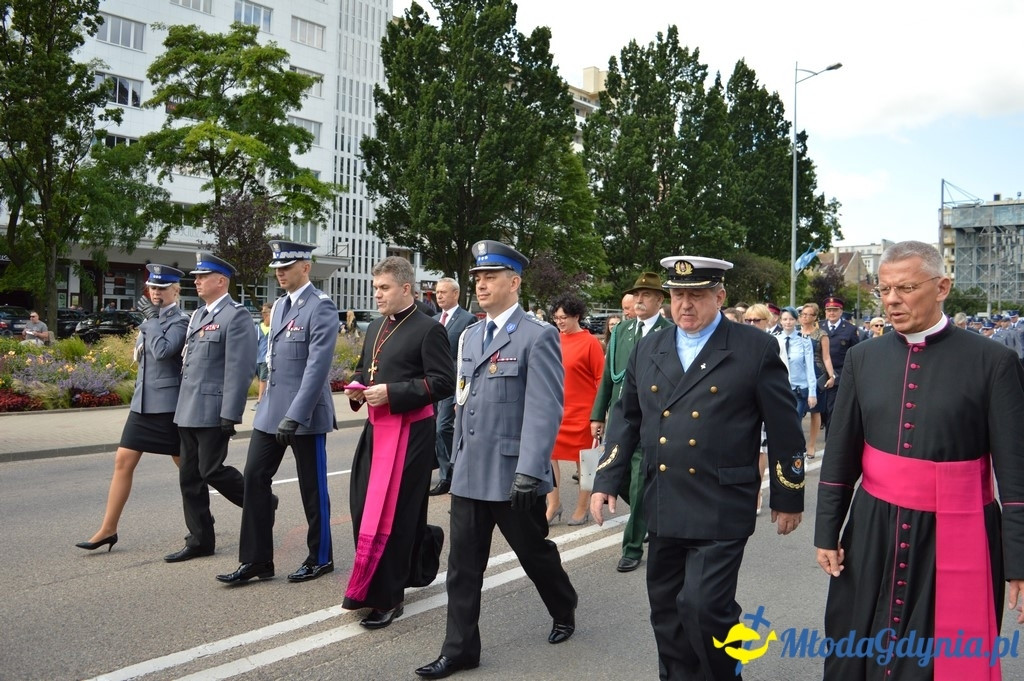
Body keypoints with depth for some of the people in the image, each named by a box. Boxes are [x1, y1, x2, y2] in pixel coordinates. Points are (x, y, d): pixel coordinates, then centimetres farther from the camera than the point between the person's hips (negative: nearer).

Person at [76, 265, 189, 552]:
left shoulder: (180, 321, -10)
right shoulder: (151, 318, 13)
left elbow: (163, 351, -27)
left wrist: (151, 318, -18)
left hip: (167, 404, -8)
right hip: (142, 402, 8)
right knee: (123, 462, 3)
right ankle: (108, 530, 9)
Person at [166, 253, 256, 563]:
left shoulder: (236, 316, -11)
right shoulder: (198, 315, 17)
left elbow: (239, 369, -17)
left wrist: (230, 415, -21)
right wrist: (182, 405, 17)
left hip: (212, 410, -9)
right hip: (188, 410, 9)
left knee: (212, 470, -6)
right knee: (189, 477, 10)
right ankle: (200, 540, 19)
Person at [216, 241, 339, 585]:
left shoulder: (321, 306, -13)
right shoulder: (279, 305, 13)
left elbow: (318, 365, -21)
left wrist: (295, 415, -25)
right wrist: (272, 406, 17)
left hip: (305, 414, -8)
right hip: (270, 410, 8)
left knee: (312, 487, 5)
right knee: (254, 478, 5)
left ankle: (320, 558, 22)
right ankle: (255, 560, 15)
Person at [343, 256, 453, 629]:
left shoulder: (429, 329, -10)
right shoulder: (376, 327, 14)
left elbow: (443, 383, -15)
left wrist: (391, 392, -20)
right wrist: (357, 387, 2)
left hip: (410, 432, -8)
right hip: (377, 428, 8)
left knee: (392, 514, -3)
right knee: (363, 507, 10)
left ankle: (386, 597, 10)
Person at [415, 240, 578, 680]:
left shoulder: (537, 336, -11)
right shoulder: (470, 335, 12)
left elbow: (544, 411, -18)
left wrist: (529, 472, -23)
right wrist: (457, 458, 16)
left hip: (512, 474, -6)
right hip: (469, 473, 6)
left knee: (535, 553, 14)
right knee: (463, 565, 8)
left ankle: (564, 613, 41)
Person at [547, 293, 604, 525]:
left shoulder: (590, 343, -9)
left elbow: (601, 380, -7)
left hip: (581, 413, -5)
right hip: (554, 411, 5)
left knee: (584, 461, 7)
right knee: (548, 456, 3)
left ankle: (582, 508, 19)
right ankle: (553, 504, 17)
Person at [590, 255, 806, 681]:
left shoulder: (756, 349, -5)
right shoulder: (648, 350, 8)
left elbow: (784, 427, -1)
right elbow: (626, 417, 13)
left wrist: (787, 497, 1)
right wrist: (606, 481, 7)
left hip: (721, 509, -5)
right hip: (663, 506, 5)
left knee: (704, 605, -10)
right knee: (667, 611, 13)